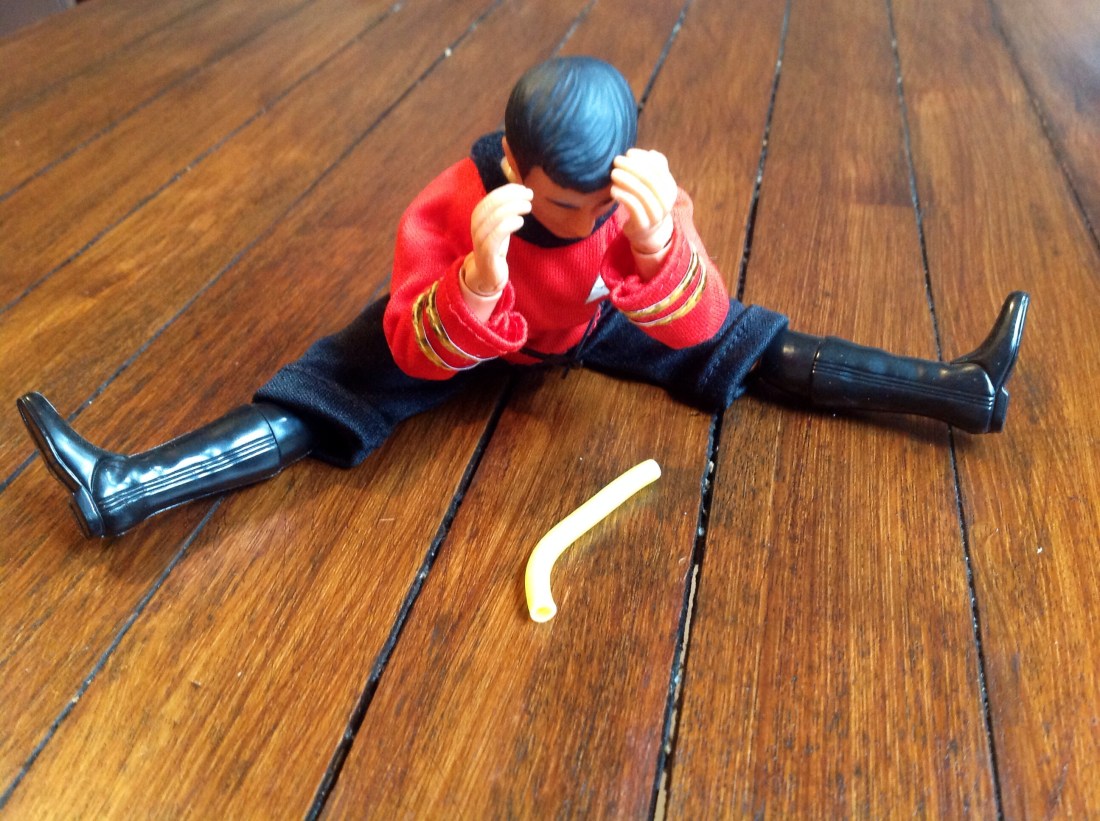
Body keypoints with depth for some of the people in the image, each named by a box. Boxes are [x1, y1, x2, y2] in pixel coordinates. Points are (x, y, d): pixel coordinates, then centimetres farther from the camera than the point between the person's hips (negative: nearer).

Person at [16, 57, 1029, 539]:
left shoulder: (644, 194, -30)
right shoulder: (454, 207, -35)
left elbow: (698, 327, -36)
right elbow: (415, 351, -35)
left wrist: (660, 253, -57)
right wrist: (477, 279, -55)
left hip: (595, 318, 2)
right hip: (467, 316, -1)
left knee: (746, 346, -4)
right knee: (333, 390, -19)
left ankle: (955, 389, 8)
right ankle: (126, 489, -21)